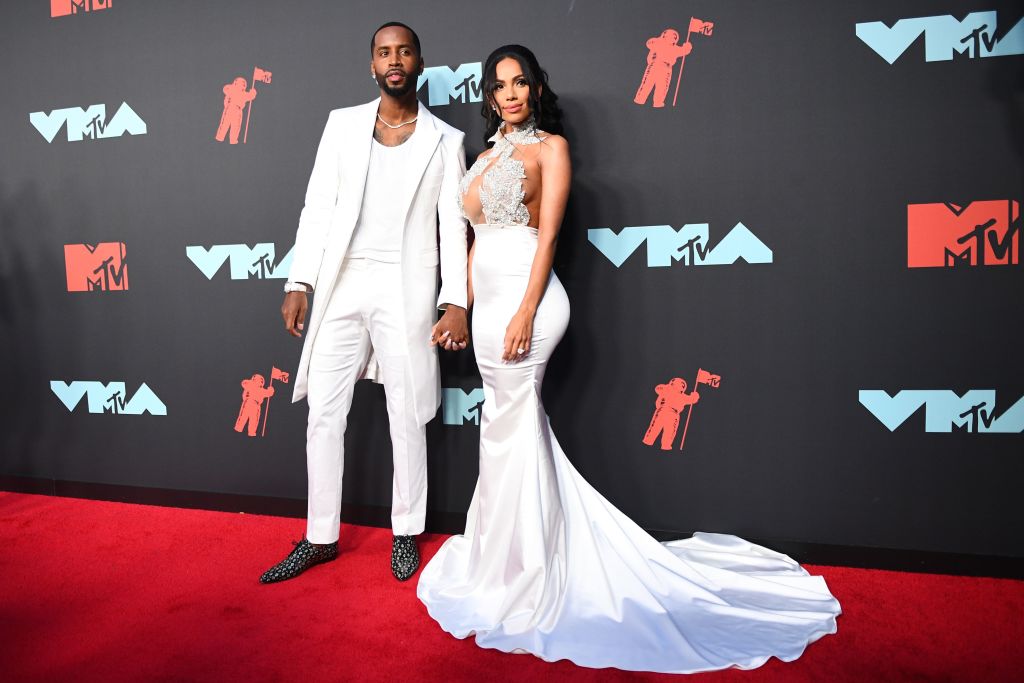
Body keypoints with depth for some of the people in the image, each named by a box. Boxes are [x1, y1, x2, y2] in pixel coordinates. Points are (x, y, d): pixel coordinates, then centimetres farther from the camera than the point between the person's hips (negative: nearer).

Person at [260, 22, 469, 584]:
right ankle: (321, 538, 20)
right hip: (341, 286, 3)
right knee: (323, 416, 5)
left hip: (405, 290, -2)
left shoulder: (444, 140, 5)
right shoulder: (343, 123, 10)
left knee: (407, 417, 5)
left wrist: (456, 303, -8)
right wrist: (299, 283, -2)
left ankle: (406, 534, 22)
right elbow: (317, 207, 6)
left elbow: (453, 226, 1)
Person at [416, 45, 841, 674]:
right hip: (487, 298, 7)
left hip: (524, 295, -7)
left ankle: (519, 580, 9)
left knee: (511, 429, -5)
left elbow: (547, 233, -10)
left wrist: (525, 312, -18)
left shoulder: (549, 145, 1)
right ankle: (507, 563, 24)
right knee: (509, 426, 11)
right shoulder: (488, 154, 22)